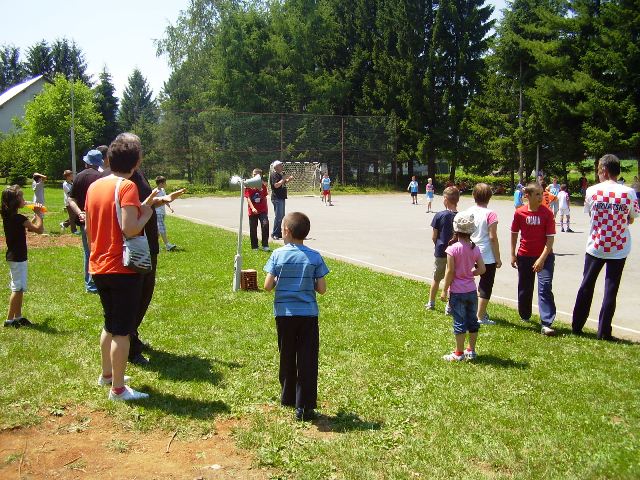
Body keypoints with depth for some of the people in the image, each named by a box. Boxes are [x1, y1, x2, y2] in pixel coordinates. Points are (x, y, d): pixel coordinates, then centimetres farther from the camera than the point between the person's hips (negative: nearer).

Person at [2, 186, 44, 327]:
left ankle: (18, 317, 23)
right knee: (18, 288, -4)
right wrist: (38, 214, -7)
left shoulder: (8, 216, 7)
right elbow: (39, 229, -19)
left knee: (19, 288, 16)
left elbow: (28, 227, 19)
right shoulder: (18, 218, -21)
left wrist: (36, 215, 12)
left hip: (13, 256, 9)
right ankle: (9, 319, 1)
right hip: (18, 257, -9)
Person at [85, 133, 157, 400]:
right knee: (122, 330, 1)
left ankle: (106, 374, 37)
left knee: (110, 324, 24)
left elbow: (89, 227, 16)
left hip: (99, 267, 8)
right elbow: (130, 229, -25)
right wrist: (146, 213, -9)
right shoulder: (127, 186, -16)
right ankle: (118, 388, 8)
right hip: (123, 269, -8)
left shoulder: (94, 186, 7)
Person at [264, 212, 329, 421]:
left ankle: (288, 398, 32)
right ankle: (305, 406, 3)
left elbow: (268, 286, -9)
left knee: (287, 357, 17)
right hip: (308, 314, -1)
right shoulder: (314, 257, -5)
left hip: (284, 314, 1)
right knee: (307, 361, 3)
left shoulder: (278, 255, -7)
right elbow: (322, 289, -5)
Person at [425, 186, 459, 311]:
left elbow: (433, 236, -8)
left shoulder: (439, 216, -12)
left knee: (436, 278, 17)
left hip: (440, 252, 0)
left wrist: (439, 246, 9)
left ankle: (431, 303, 30)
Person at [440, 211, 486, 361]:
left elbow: (450, 272, -15)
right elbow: (482, 269, -1)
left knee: (459, 322, 2)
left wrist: (444, 290, -7)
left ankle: (458, 353, 10)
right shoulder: (475, 249, -1)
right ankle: (471, 350, 25)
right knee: (472, 320, 15)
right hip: (471, 291, 5)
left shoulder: (452, 249, -16)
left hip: (457, 292, -5)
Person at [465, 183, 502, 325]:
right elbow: (493, 238, -15)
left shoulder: (468, 212, 1)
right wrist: (498, 258, -8)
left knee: (483, 284, 21)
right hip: (487, 256, -5)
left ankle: (481, 311, 26)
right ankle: (480, 317, 8)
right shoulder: (490, 214, -14)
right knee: (486, 286, 5)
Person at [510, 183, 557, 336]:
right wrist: (513, 255, 5)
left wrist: (542, 259, -19)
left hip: (544, 256, -2)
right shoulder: (519, 213, -6)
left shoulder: (547, 213, -11)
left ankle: (546, 324, -13)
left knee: (545, 288, -11)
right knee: (524, 288, 13)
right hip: (524, 256, 2)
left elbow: (550, 238, -12)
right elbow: (514, 234, 7)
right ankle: (524, 316, 35)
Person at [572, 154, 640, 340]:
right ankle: (604, 331, 11)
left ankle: (576, 326, 22)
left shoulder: (592, 191, -9)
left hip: (595, 247, 1)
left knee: (586, 286, 14)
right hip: (619, 249, 0)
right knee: (611, 290, 7)